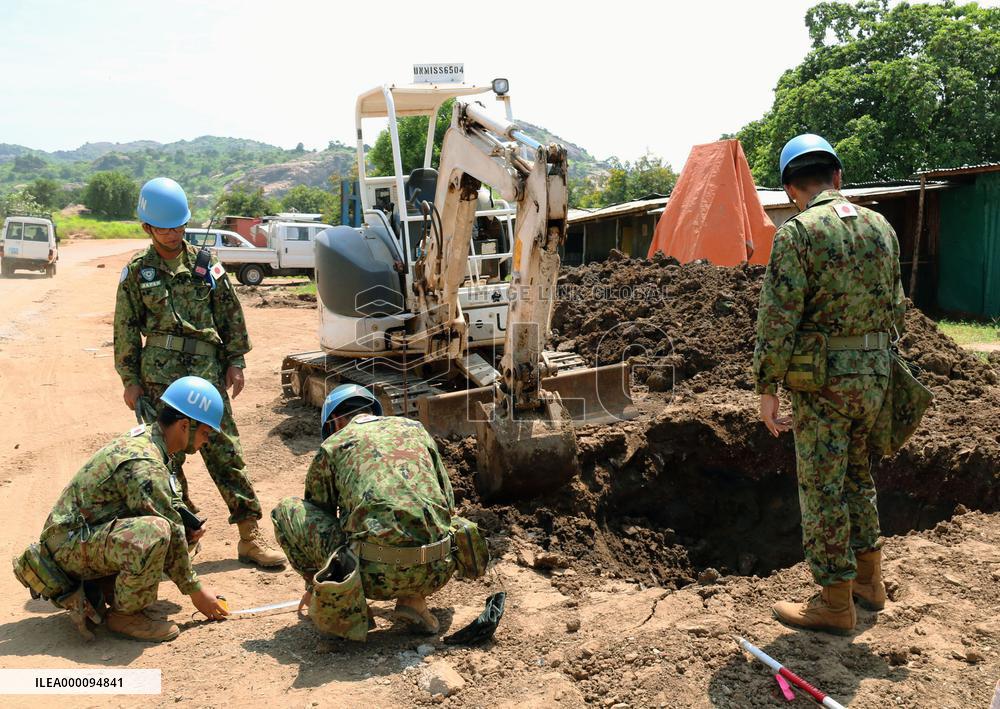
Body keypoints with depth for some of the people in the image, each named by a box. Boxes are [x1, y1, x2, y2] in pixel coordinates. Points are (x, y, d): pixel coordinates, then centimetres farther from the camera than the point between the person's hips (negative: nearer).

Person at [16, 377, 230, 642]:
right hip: (70, 544, -10)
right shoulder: (142, 463, -26)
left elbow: (172, 504, 19)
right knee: (155, 531, -34)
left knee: (182, 528, 7)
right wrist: (194, 589, -12)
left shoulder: (144, 439, 5)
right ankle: (125, 614, -11)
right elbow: (169, 532, -22)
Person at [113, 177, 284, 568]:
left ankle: (250, 534, 4)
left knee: (226, 453, 0)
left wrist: (236, 362, 6)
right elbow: (125, 330, 7)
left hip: (208, 374, 0)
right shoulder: (136, 272, 4)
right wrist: (130, 380, 5)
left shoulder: (205, 263, 7)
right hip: (159, 378, 0)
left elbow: (231, 315, 10)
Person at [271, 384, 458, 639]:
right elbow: (448, 501, 26)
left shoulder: (332, 445, 13)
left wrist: (313, 584, 43)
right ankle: (413, 600, 16)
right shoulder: (415, 428, 21)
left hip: (376, 571, -3)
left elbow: (315, 518, 26)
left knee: (286, 511, 15)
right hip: (437, 572, 4)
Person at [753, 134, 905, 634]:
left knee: (822, 488, 4)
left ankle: (835, 603, 14)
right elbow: (896, 308, 13)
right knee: (858, 476, 22)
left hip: (822, 378, -7)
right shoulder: (881, 227, 8)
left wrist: (767, 389, -10)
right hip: (875, 373, 7)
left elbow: (778, 319, -16)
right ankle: (868, 579, 34)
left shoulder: (798, 233, -12)